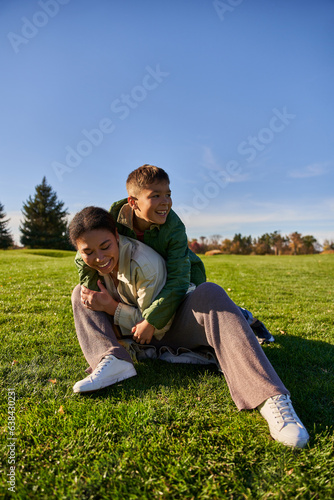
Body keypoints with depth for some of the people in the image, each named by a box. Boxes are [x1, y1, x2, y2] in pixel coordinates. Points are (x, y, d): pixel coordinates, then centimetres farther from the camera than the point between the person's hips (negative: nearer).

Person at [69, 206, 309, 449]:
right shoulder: (85, 262, -10)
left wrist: (113, 309, -24)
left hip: (171, 328, -5)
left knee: (209, 293, -37)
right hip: (134, 331, 6)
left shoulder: (145, 262, -30)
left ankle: (272, 398, -49)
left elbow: (158, 324, -23)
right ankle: (112, 362, -30)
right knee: (81, 292, -8)